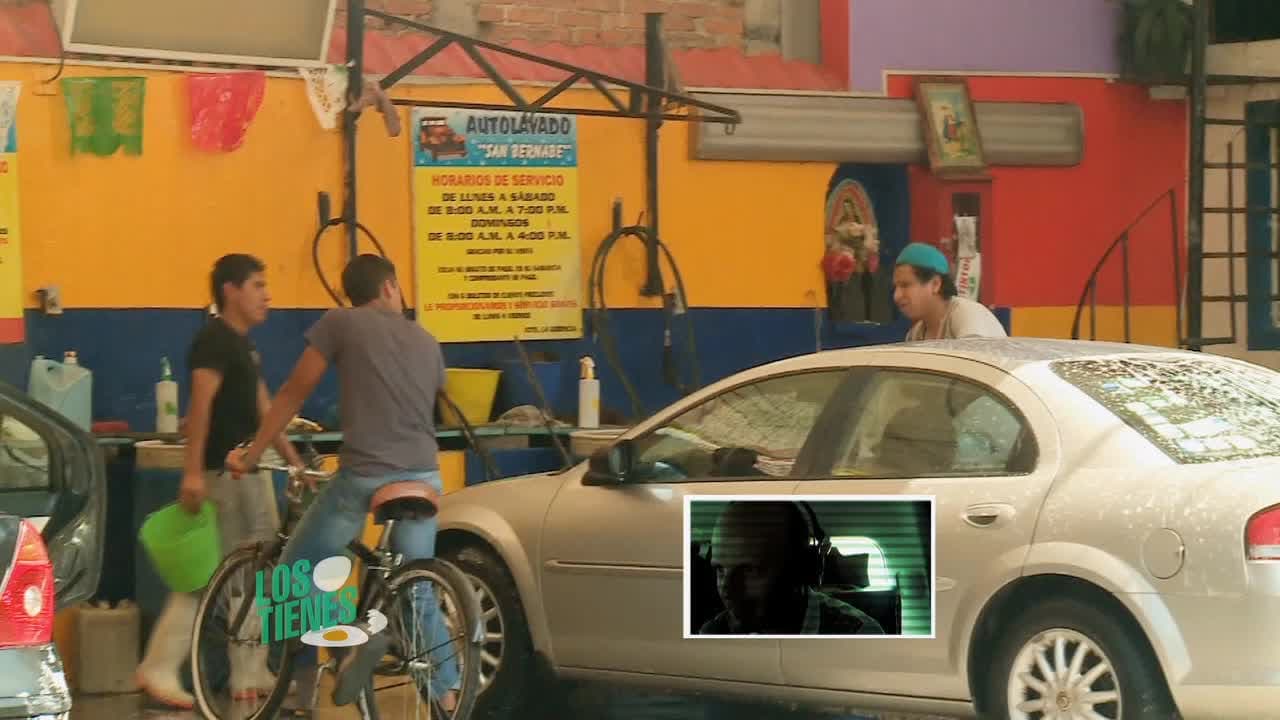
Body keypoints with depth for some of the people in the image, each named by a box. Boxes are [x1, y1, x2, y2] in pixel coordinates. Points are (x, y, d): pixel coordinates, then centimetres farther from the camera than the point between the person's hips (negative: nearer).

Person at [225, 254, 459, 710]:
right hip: (423, 476, 4)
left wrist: (252, 454, 11)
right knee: (419, 592, 15)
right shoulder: (426, 342, 18)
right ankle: (448, 695, 7)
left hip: (364, 475, -4)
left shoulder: (340, 324, 4)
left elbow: (294, 395, 4)